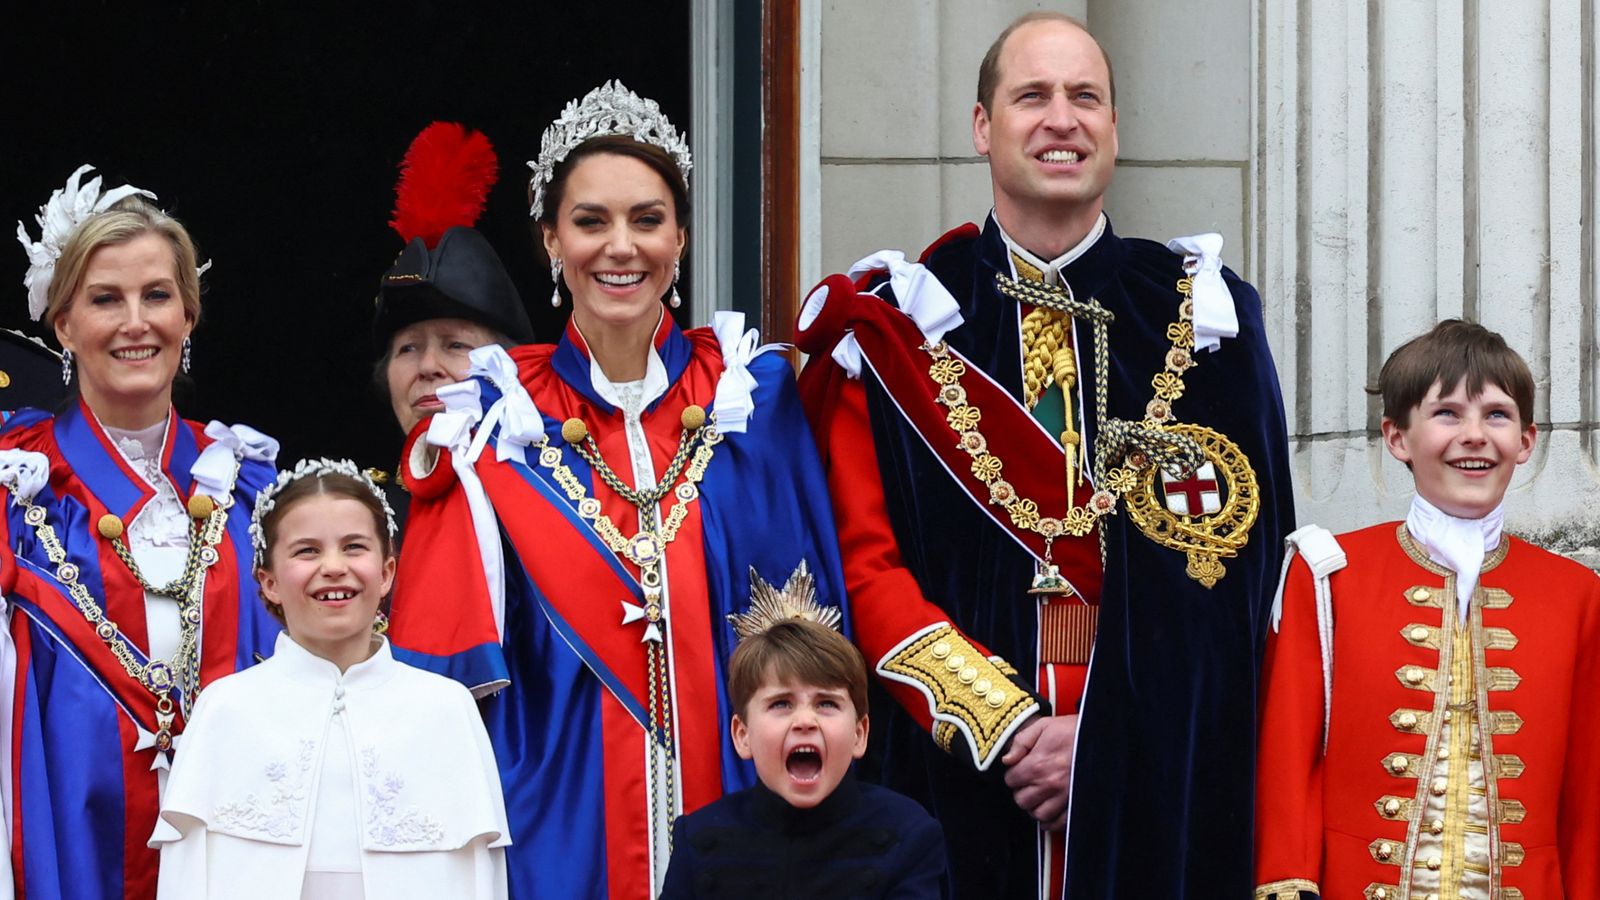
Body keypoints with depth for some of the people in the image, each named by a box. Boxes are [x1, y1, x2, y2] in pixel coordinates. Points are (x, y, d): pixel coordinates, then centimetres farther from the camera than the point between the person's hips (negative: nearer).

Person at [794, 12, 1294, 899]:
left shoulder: (1200, 318, 5)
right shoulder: (898, 324, 4)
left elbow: (1236, 566, -1)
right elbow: (865, 562, -3)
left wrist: (1109, 736, -12)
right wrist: (1003, 724, -13)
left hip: (1161, 778, 1)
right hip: (960, 774, 0)